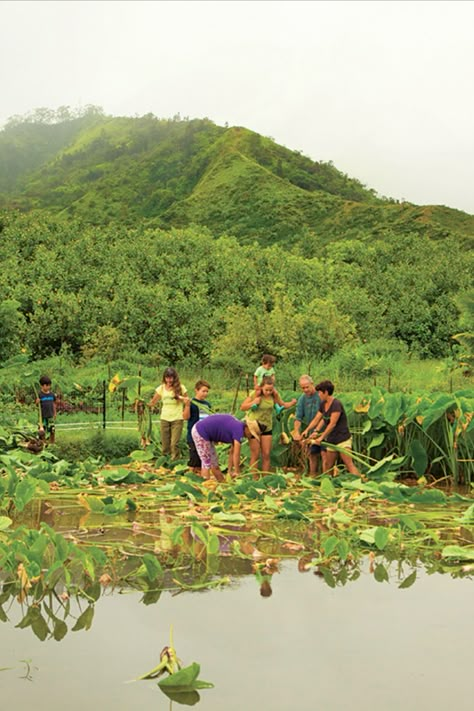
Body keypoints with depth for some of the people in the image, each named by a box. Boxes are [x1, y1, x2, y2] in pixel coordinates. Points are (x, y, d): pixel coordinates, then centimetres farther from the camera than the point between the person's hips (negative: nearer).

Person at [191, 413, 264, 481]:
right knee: (207, 465, -6)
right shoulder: (239, 430, -19)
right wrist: (237, 472, -8)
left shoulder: (238, 427, 9)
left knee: (214, 464, 13)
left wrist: (229, 471, 11)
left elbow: (232, 452, 12)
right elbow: (236, 455, -18)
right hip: (200, 432, -10)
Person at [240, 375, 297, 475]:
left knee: (266, 455, 4)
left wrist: (292, 402, -15)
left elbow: (283, 405, 5)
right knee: (255, 455, 0)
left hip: (267, 427, 3)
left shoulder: (274, 395, -8)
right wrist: (253, 402, -28)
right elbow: (242, 407, -11)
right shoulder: (255, 394, -16)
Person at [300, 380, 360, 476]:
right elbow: (316, 419, 15)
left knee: (349, 464, -15)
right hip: (331, 440, 9)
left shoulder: (336, 404, -17)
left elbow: (332, 424, -19)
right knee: (328, 465, 13)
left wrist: (321, 437, -16)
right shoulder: (323, 405, 9)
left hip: (343, 438, -9)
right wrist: (307, 430, 6)